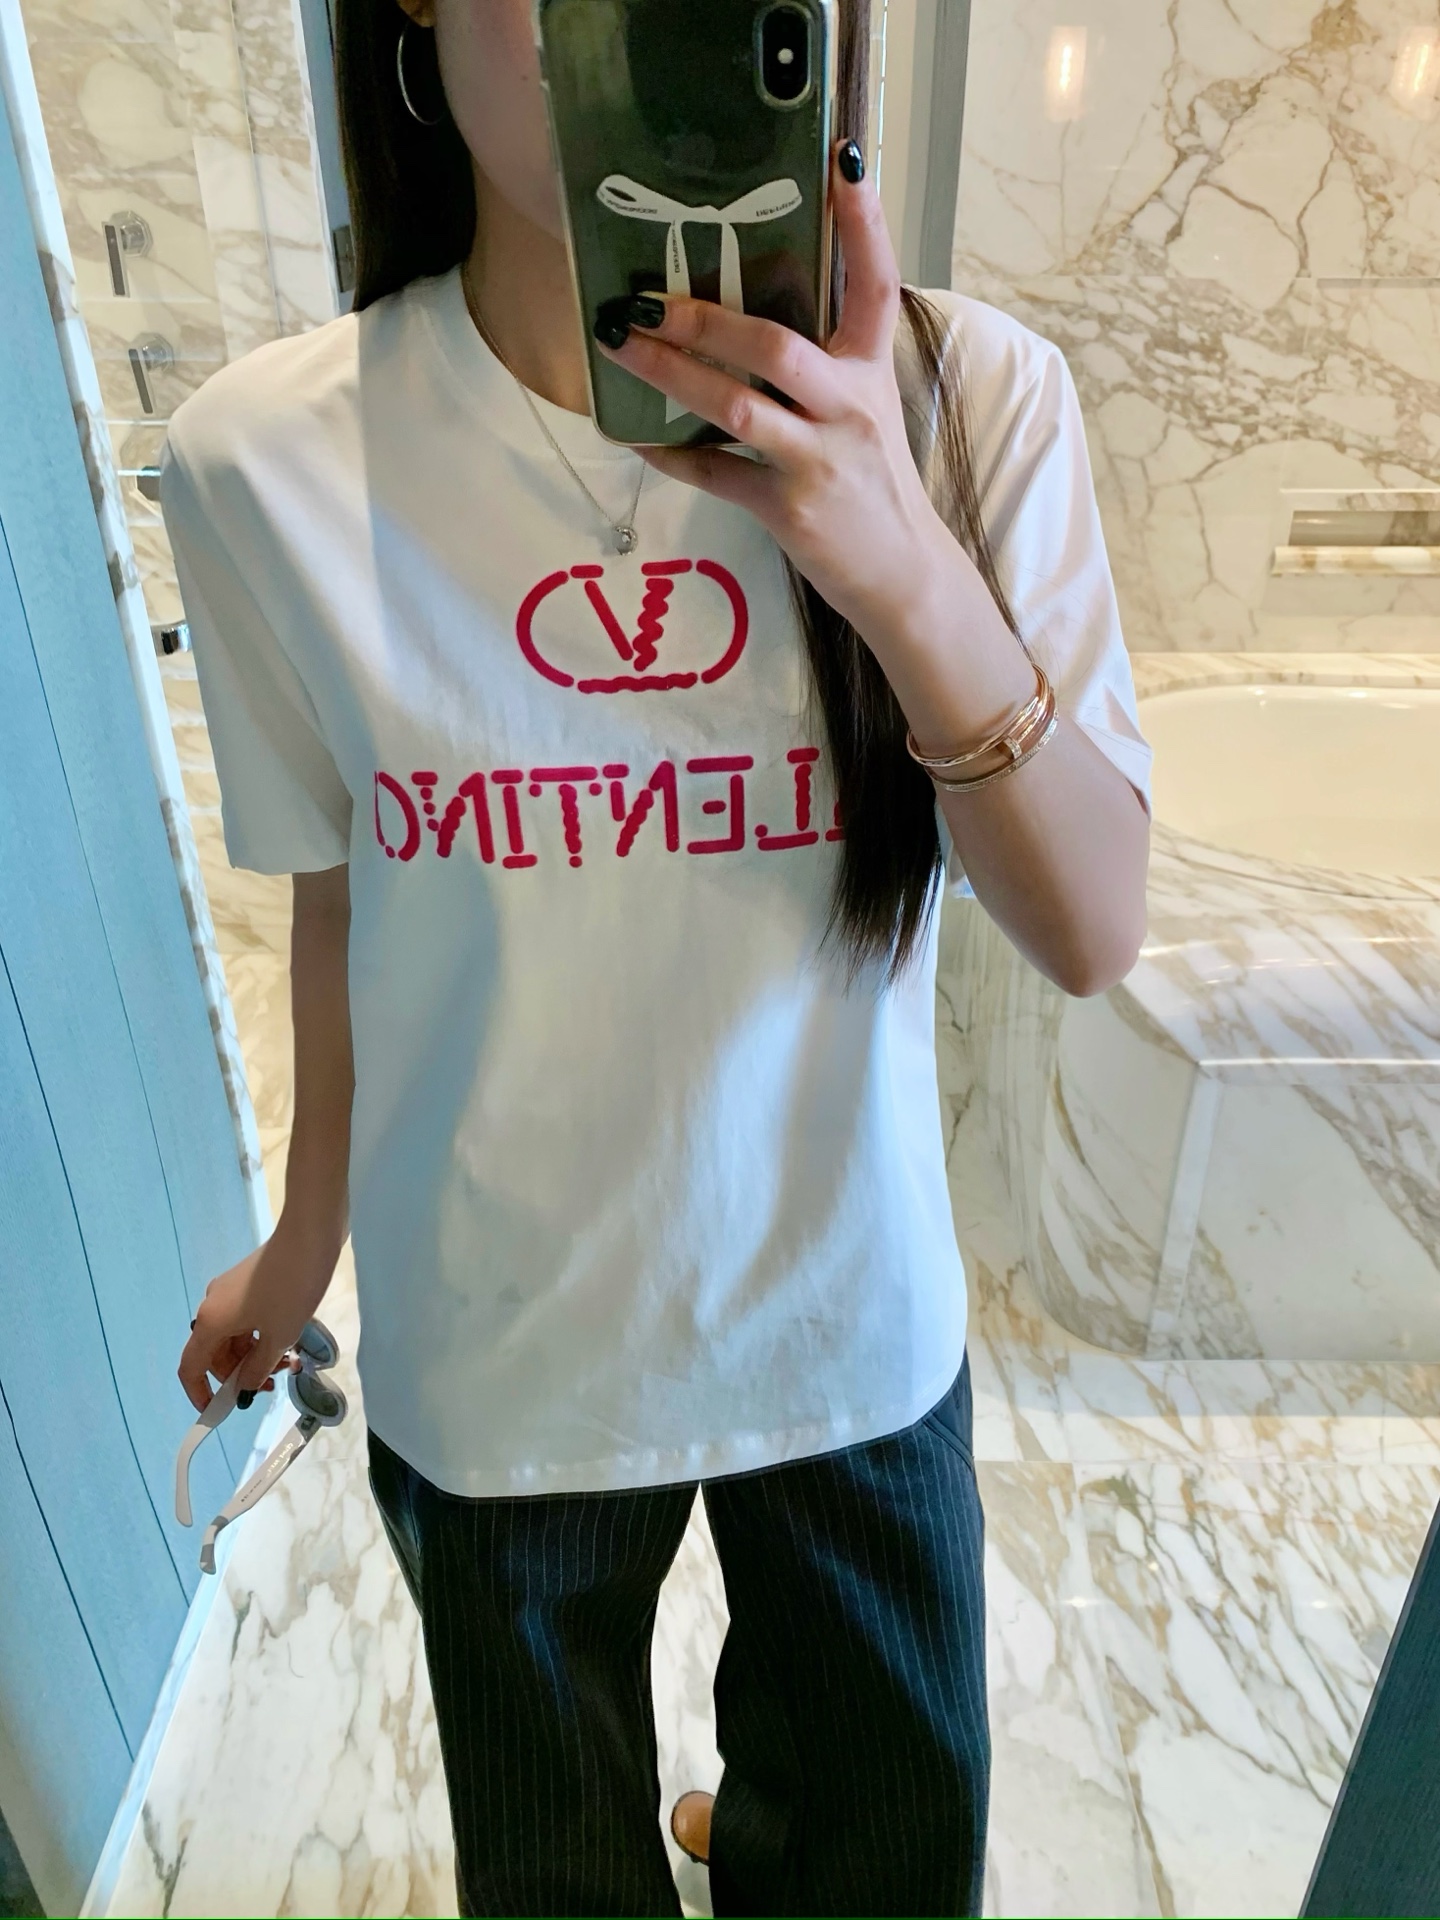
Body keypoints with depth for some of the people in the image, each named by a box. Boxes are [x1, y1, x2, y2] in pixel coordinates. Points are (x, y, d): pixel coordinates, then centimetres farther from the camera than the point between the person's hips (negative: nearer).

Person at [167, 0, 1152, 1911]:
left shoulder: (971, 398, -15)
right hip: (496, 1357, 0)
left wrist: (913, 579, -34)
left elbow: (1093, 936, -16)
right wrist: (307, 1240, 10)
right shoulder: (267, 459, -16)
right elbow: (343, 901, -3)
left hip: (859, 1317, 1)